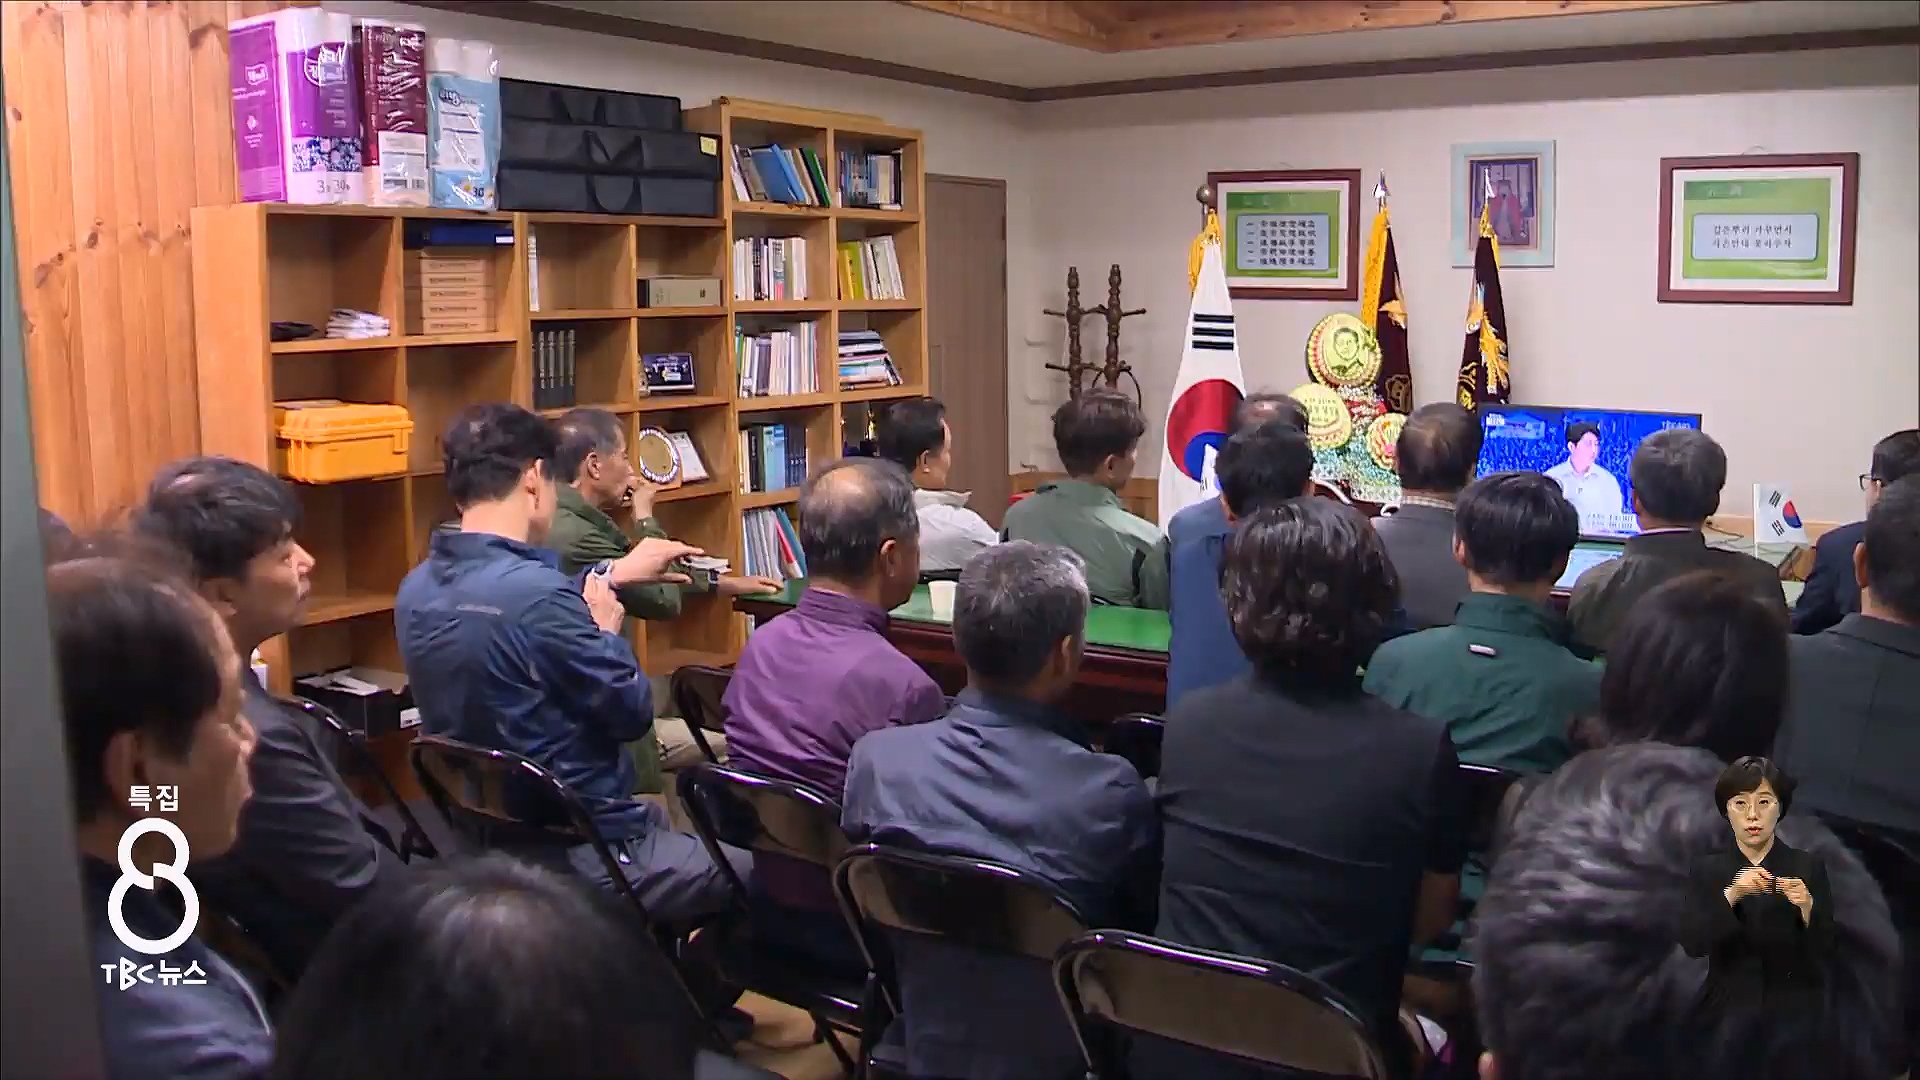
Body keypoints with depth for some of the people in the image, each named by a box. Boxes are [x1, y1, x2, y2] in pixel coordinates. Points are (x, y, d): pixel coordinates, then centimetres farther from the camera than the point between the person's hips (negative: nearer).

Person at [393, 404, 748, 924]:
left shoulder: (417, 588, -2)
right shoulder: (534, 589, -29)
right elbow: (633, 714, -18)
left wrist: (612, 574, 24)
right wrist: (607, 630, -1)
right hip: (584, 855, -9)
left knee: (670, 816, 33)